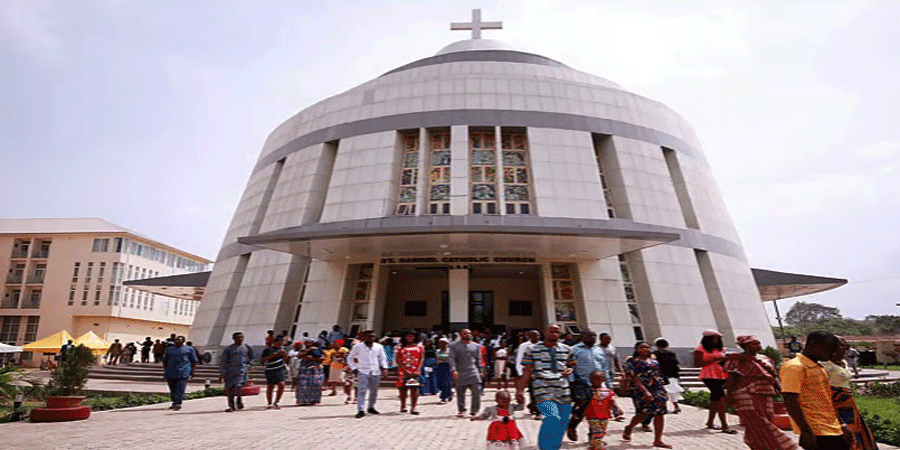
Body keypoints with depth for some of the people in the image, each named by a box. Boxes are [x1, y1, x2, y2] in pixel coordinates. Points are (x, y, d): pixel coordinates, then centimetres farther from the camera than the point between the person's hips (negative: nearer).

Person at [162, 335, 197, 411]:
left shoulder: (189, 349, 8)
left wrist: (192, 372, -1)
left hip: (183, 372, -4)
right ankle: (174, 403, 20)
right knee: (172, 389, 8)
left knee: (180, 388, -12)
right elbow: (164, 361, 21)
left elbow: (194, 361, 8)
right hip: (171, 373, 4)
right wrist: (165, 370, 8)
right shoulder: (169, 349, 17)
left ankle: (178, 404, -13)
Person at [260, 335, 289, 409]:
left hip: (280, 370, 4)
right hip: (270, 370, -4)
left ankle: (276, 403, 3)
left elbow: (285, 360, 17)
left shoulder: (281, 349, 14)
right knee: (270, 387, 2)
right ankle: (269, 404, 18)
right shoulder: (267, 349, -1)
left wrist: (285, 354, -3)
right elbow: (261, 360, -6)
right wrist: (271, 356, -16)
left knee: (281, 385, -9)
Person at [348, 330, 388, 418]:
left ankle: (371, 407, 30)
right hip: (362, 372, -3)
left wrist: (384, 367, 2)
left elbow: (382, 358, 16)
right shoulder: (357, 347, -1)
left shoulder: (379, 347, 4)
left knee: (374, 391, 12)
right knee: (362, 391, -13)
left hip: (375, 372, 3)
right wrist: (354, 368, 2)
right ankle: (360, 410, -12)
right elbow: (350, 357, 11)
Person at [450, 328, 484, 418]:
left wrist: (479, 371, 13)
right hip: (460, 374, -1)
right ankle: (461, 411, 20)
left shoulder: (476, 346, 13)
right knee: (460, 393, 4)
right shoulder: (454, 346, 5)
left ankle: (474, 410, 4)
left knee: (477, 390, -9)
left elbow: (478, 360, 18)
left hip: (473, 373, 2)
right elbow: (452, 359, -3)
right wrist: (453, 370, -15)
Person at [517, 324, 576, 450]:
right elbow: (527, 372, 3)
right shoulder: (533, 350, 4)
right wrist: (520, 390, -5)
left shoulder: (566, 350, 13)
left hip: (564, 393, 4)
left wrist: (570, 370, 0)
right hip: (543, 392, -4)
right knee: (553, 419, -24)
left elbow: (573, 365, 24)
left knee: (562, 424, 4)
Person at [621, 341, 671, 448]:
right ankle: (629, 428, 20)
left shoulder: (654, 362, 17)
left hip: (658, 390, 6)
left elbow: (659, 377, 22)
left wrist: (664, 391, 16)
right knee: (644, 413, -8)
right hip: (641, 391, -6)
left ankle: (658, 440, 4)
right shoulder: (632, 362, -4)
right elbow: (634, 378, -13)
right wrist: (645, 391, -22)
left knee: (660, 413, -2)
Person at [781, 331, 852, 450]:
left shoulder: (819, 368, 18)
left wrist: (841, 425, 22)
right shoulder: (794, 367, -14)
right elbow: (790, 402, -21)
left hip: (833, 430, 10)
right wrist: (806, 432, -23)